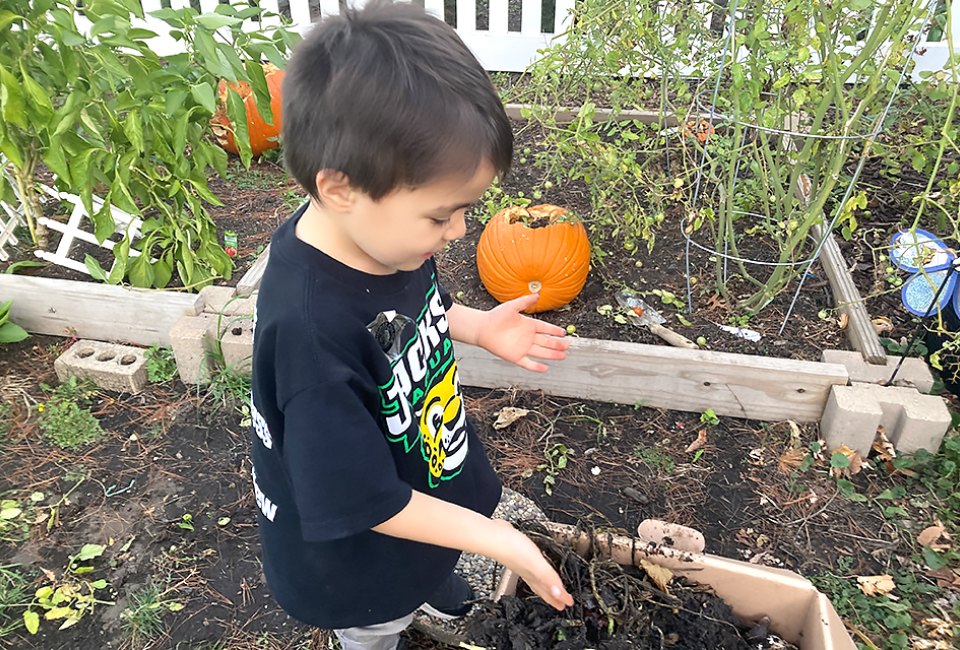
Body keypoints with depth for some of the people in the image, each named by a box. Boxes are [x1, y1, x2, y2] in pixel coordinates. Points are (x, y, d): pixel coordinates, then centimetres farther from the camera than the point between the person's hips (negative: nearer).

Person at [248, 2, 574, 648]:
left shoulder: (380, 230, -20)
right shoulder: (311, 331, -44)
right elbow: (363, 502, -34)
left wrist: (479, 325, -8)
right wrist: (498, 539, -28)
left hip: (423, 476, 7)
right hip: (361, 556, -6)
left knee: (421, 572, 40)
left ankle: (430, 585, 73)